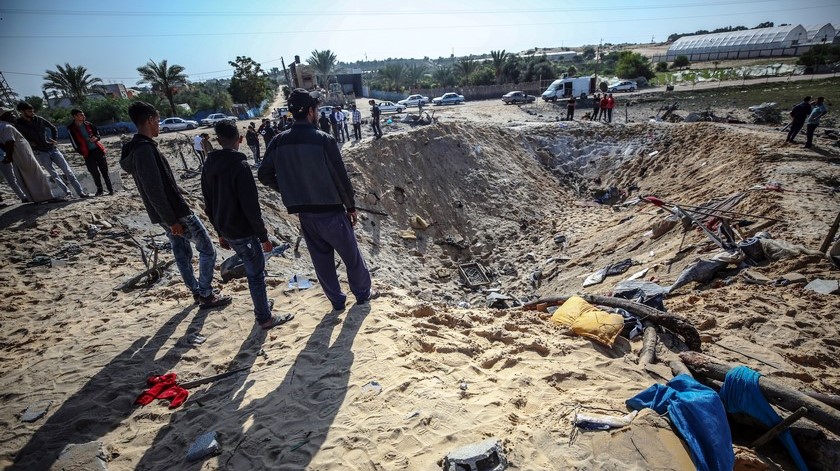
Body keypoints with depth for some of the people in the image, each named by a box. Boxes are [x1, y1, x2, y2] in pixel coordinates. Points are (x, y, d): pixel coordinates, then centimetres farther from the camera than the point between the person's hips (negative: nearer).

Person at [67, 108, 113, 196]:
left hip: (98, 149, 3)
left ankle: (110, 189, 8)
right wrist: (83, 153, -6)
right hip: (87, 153, -3)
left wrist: (96, 138, -4)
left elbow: (97, 132, 18)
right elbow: (75, 144, -3)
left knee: (104, 170, 2)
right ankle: (99, 190, 12)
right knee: (95, 173, -2)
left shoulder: (87, 124, 7)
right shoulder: (71, 128, -3)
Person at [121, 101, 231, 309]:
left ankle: (197, 292, 27)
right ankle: (206, 295, 6)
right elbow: (154, 191, -24)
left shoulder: (137, 147, 11)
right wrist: (172, 220, -22)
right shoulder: (144, 149, -21)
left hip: (167, 213, 10)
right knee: (207, 249, -1)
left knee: (182, 252, 16)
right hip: (175, 212, -10)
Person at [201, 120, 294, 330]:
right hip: (243, 232, -8)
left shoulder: (209, 166, 5)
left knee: (253, 269, 22)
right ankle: (265, 318, 15)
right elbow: (251, 206, -22)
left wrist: (220, 231, 21)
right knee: (256, 273, 4)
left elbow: (209, 203, 12)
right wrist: (264, 236, -14)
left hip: (227, 230, 8)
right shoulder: (239, 165, -19)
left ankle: (262, 307, 35)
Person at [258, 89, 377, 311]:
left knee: (321, 258, 18)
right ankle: (363, 293, 31)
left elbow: (264, 175, 5)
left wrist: (290, 192, 14)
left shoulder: (279, 142, -2)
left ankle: (336, 300, 31)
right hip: (330, 211, -5)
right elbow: (341, 177, -14)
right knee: (351, 254, 14)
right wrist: (351, 206, -2)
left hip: (304, 213, 5)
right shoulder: (324, 140, -17)